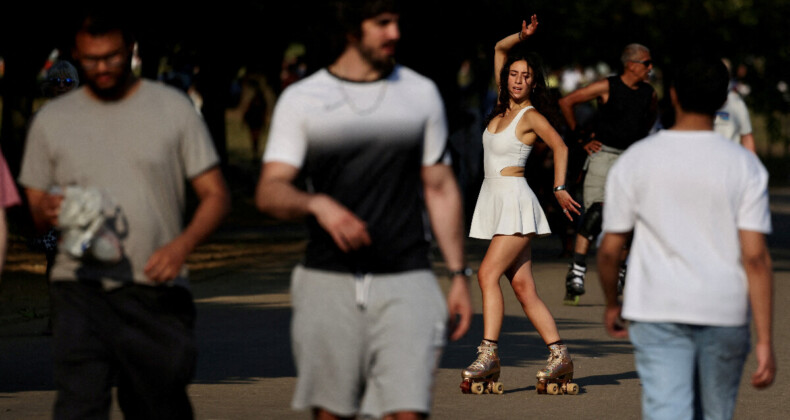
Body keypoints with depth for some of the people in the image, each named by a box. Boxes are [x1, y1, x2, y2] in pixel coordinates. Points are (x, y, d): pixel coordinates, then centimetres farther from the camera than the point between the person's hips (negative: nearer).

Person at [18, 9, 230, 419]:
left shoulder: (173, 108, 6)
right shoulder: (51, 119, 11)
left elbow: (215, 194, 5)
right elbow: (35, 208, 17)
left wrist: (182, 244, -15)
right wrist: (46, 211, -9)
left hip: (156, 292, 0)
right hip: (80, 293, 0)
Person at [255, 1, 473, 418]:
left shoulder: (421, 93, 9)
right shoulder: (301, 100, 3)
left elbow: (440, 188, 14)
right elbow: (268, 192, -5)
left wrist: (459, 274, 9)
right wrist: (317, 204, -26)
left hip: (405, 281, 0)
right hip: (329, 282, 0)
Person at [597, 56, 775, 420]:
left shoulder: (634, 161, -2)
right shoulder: (745, 166, -4)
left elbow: (610, 250, 1)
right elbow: (755, 257, -10)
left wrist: (612, 304, 20)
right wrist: (764, 340, -8)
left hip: (657, 312, -1)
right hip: (725, 314, 1)